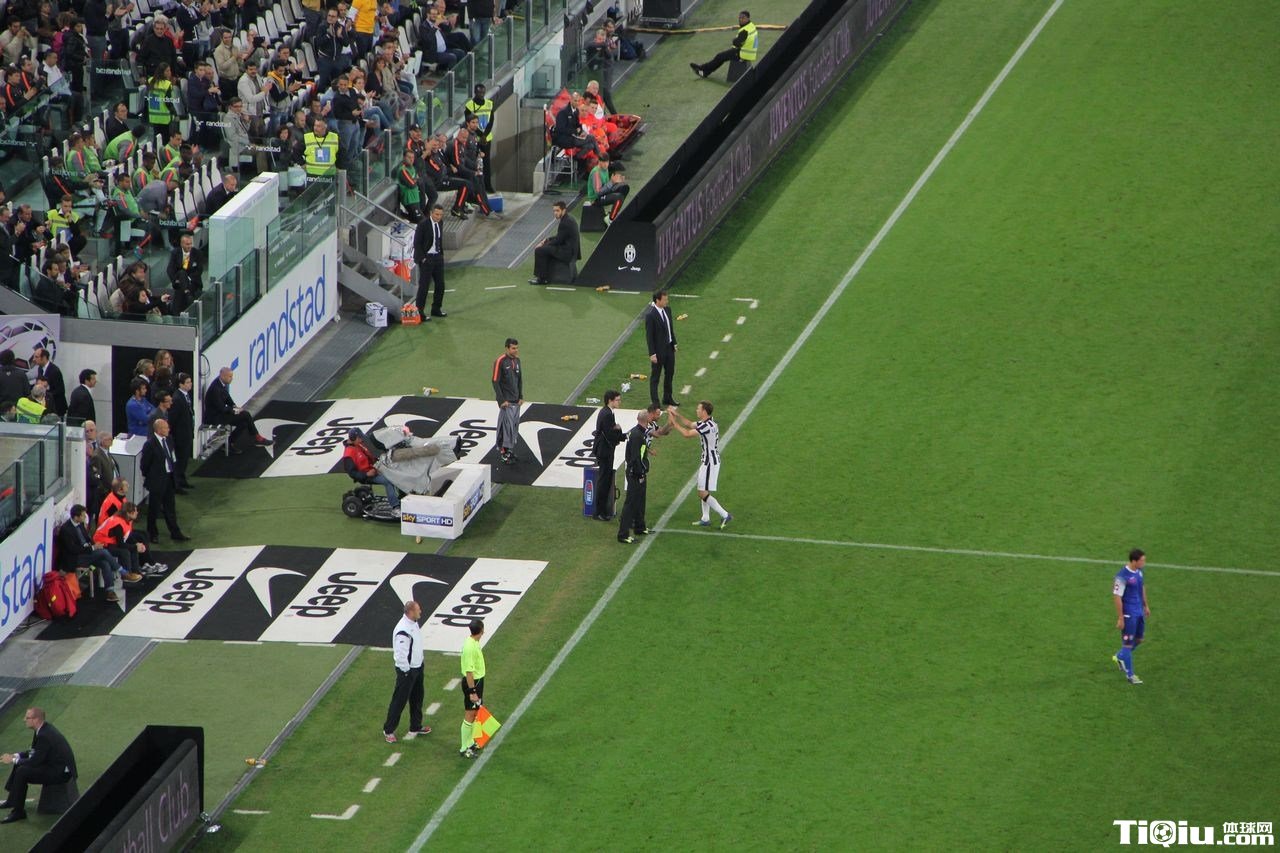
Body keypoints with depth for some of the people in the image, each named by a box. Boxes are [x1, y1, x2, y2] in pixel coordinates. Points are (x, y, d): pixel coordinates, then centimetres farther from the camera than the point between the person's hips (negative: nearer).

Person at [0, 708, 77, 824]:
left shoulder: (44, 736, -26)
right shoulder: (44, 728, 5)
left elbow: (35, 761, -23)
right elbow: (34, 752, 16)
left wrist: (13, 760, -11)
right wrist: (15, 756, 3)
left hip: (61, 773, -11)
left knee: (22, 772, -20)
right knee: (20, 763, 14)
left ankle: (18, 811, -11)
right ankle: (12, 800, 23)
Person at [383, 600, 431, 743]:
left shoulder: (414, 623, 1)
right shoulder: (403, 631, -30)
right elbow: (400, 654, -27)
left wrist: (419, 664, 18)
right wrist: (406, 672, -19)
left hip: (417, 666, 9)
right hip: (407, 670, -9)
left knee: (417, 698, 21)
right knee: (399, 700, 1)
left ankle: (416, 726, 36)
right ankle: (388, 730, 12)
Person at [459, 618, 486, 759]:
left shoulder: (474, 642, 4)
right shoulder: (470, 647, -27)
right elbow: (469, 671, -26)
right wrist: (472, 692, -24)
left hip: (477, 681, 10)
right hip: (472, 683, -10)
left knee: (473, 714, 19)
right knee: (469, 716, -1)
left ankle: (470, 742, 32)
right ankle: (464, 749, 6)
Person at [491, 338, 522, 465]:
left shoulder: (517, 360, 9)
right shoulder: (501, 361, -13)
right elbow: (495, 382, -14)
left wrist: (521, 397, 12)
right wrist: (502, 400, -16)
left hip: (516, 402, 7)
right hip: (506, 401, -7)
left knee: (514, 426, 9)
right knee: (508, 425, -10)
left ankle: (510, 450, 17)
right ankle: (505, 454, -6)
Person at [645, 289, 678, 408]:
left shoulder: (667, 310, 2)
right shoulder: (650, 315, -21)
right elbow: (649, 335, -19)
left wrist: (674, 343, 13)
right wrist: (652, 354, -19)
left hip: (669, 348, 8)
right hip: (658, 350, -8)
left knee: (670, 373, 19)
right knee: (655, 376, 5)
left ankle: (667, 398, 35)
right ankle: (655, 402, 15)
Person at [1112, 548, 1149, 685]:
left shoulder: (1138, 571, 1)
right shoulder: (1122, 576, -25)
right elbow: (1117, 597, -21)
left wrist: (1145, 606, 23)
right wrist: (1120, 618, -19)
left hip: (1139, 612, 8)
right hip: (1128, 614, -8)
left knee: (1139, 640, 20)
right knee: (1128, 643, 4)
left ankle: (1120, 657, 43)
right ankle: (1130, 675, 15)